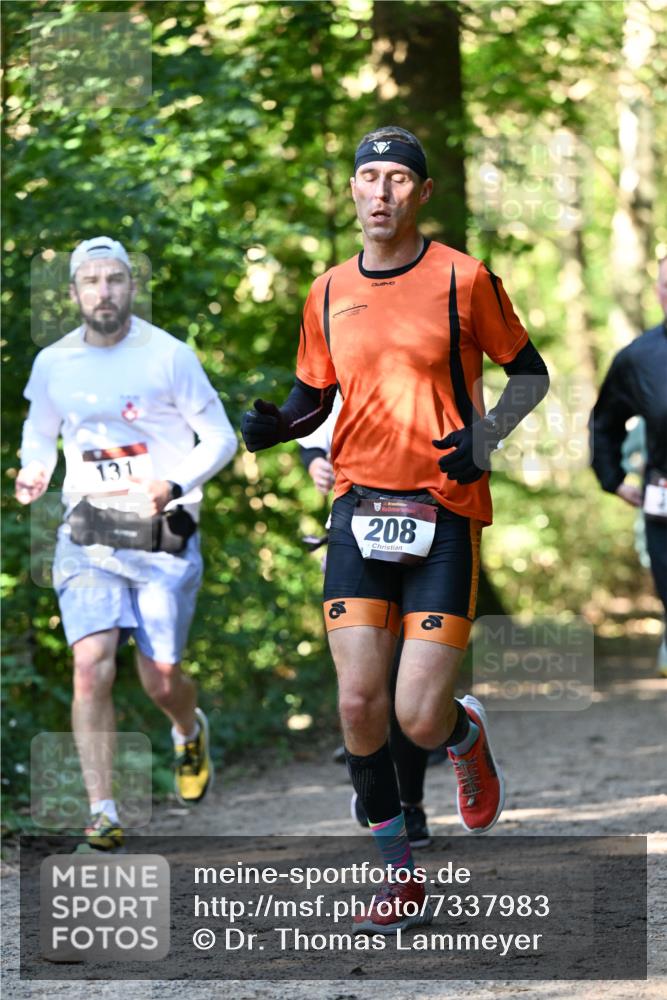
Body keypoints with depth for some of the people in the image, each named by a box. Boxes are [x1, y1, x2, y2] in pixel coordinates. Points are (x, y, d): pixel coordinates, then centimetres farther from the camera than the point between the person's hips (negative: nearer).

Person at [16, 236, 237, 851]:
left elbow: (221, 438, -2)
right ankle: (103, 812, -12)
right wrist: (34, 474, 1)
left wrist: (175, 485, -18)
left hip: (164, 535, -2)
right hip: (88, 535, 2)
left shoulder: (168, 357, -6)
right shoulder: (53, 364, 4)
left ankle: (190, 734, 39)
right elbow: (40, 429, 22)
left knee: (159, 678, 2)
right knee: (92, 665, -16)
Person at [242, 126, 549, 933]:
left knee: (420, 719, -10)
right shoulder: (328, 294, 9)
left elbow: (530, 373, 7)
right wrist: (276, 426, -3)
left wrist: (484, 438, -11)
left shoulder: (463, 279, -2)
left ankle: (466, 735, 29)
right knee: (358, 704, -7)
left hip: (444, 512, -3)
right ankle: (400, 881, 9)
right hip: (360, 506, 3)